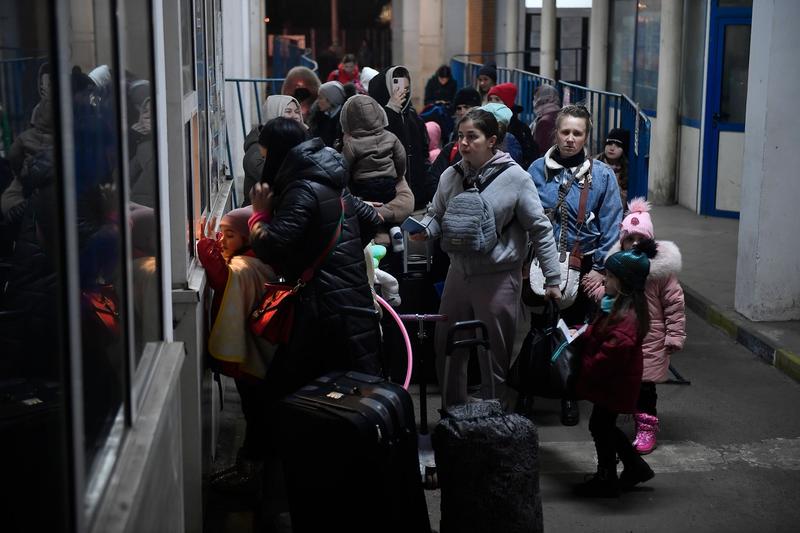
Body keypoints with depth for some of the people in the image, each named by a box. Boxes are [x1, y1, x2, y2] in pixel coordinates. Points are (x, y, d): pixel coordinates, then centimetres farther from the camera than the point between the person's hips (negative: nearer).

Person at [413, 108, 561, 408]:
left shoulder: (514, 177, -12)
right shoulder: (450, 176, 0)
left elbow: (540, 229, -8)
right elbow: (438, 218, 11)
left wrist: (553, 279, -8)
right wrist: (425, 232, -12)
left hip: (498, 278, -4)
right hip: (458, 274, 5)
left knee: (495, 357, 8)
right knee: (447, 350, 13)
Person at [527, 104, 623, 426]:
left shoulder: (601, 175, -5)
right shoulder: (538, 170, -2)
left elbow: (611, 225, -4)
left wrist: (601, 268, -9)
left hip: (583, 265, -1)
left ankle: (569, 395, 23)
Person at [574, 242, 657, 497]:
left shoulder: (626, 318, -28)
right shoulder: (619, 306, 5)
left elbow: (613, 352, -31)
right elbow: (598, 334, 17)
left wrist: (585, 372, -20)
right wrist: (581, 337, 1)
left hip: (614, 384, -10)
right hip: (612, 382, 10)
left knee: (600, 427, 5)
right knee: (604, 427, 20)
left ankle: (606, 480, 21)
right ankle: (636, 467, 33)